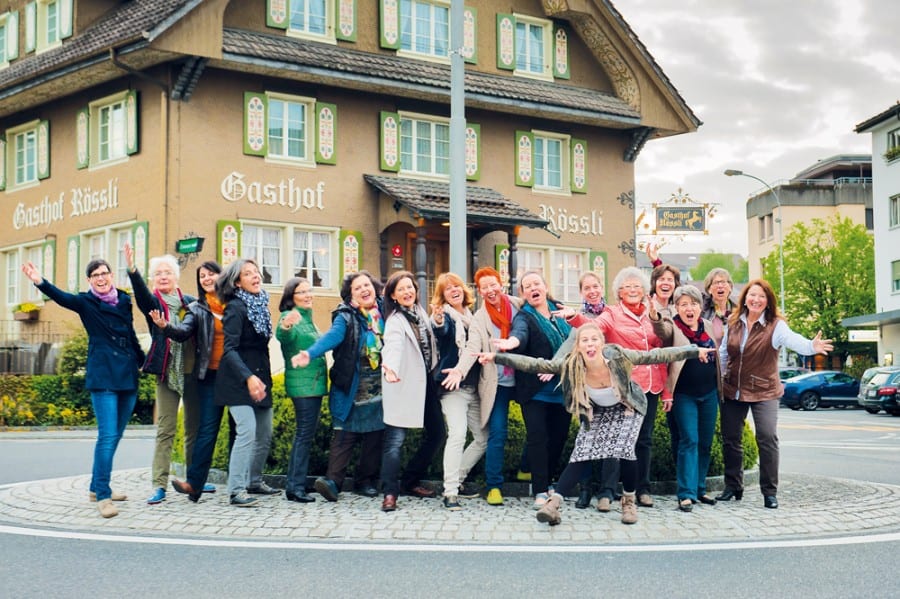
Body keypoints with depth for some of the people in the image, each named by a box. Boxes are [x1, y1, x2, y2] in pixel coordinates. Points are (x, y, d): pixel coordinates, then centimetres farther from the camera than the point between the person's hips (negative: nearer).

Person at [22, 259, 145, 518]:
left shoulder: (124, 300, 11)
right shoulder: (86, 302, -2)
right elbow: (61, 297, -21)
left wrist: (143, 361, 32)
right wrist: (40, 282, -40)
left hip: (128, 375, 6)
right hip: (102, 376, -5)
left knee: (115, 435, 12)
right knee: (107, 435, -13)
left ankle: (97, 487, 24)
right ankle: (102, 496, -9)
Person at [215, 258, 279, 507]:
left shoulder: (260, 305, 12)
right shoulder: (235, 307, -11)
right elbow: (229, 349, -19)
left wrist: (263, 378, 14)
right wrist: (248, 377, -31)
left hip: (260, 378, 8)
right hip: (238, 380, -8)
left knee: (265, 434, 10)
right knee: (247, 431, -17)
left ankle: (254, 482, 24)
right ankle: (236, 490, -13)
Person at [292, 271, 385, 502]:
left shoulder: (384, 312, 6)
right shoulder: (346, 317, -7)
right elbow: (332, 337, -24)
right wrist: (310, 353, -41)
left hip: (379, 389, 4)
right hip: (351, 390, -4)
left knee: (375, 435, 7)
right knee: (344, 433, -9)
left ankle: (366, 480, 18)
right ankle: (333, 479, -9)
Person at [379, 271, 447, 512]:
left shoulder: (420, 312, 11)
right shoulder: (396, 320, -12)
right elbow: (393, 344, -34)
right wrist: (390, 367, -51)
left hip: (425, 383, 8)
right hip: (404, 384, -8)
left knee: (437, 433, 12)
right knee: (395, 439, -12)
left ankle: (410, 481, 24)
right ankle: (390, 493, -10)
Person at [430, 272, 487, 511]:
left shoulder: (472, 316, 14)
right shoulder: (444, 316, -4)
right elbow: (442, 331, -28)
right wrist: (438, 322, -49)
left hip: (474, 386, 7)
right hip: (453, 385, -7)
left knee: (483, 438, 9)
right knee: (457, 435, -21)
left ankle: (456, 480, 23)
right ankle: (450, 492, -18)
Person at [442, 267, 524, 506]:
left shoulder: (519, 305, 2)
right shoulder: (479, 319, -2)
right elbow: (472, 348, -16)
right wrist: (460, 369, -34)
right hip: (497, 382, -2)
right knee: (497, 433, -7)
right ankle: (493, 485, 1)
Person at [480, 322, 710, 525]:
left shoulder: (617, 356, -32)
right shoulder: (570, 365, -29)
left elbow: (655, 356, -25)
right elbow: (535, 364, -30)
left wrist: (695, 351, -23)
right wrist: (497, 358, -38)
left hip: (627, 407, -1)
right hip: (596, 411, 1)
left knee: (625, 449, -19)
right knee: (581, 455, -12)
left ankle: (629, 502, 5)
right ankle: (553, 504, -15)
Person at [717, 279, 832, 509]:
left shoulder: (775, 325, -10)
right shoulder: (733, 323, 3)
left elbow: (793, 339, -30)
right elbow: (723, 354, 11)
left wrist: (812, 346, -50)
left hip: (764, 391, -4)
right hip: (732, 390, 4)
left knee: (768, 438, -14)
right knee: (730, 438, 8)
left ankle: (770, 492, -2)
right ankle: (732, 487, 24)